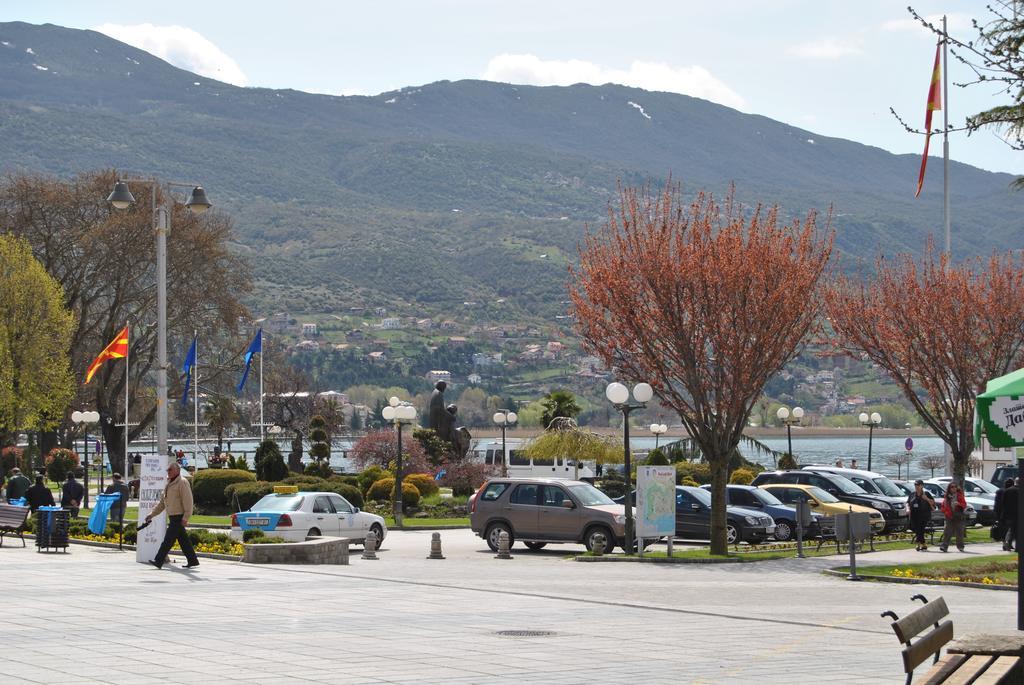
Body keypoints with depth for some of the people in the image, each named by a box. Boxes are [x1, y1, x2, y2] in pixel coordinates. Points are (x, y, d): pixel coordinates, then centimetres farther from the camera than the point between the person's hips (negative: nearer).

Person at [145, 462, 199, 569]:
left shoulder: (182, 482, -10)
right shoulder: (169, 484, 19)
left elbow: (188, 501, -18)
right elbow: (162, 502, 23)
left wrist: (186, 517, -24)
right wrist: (152, 514, 18)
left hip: (179, 517, -9)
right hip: (173, 517, 9)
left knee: (168, 540, -10)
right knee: (183, 540, 10)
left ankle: (159, 561, -11)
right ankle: (193, 561, 14)